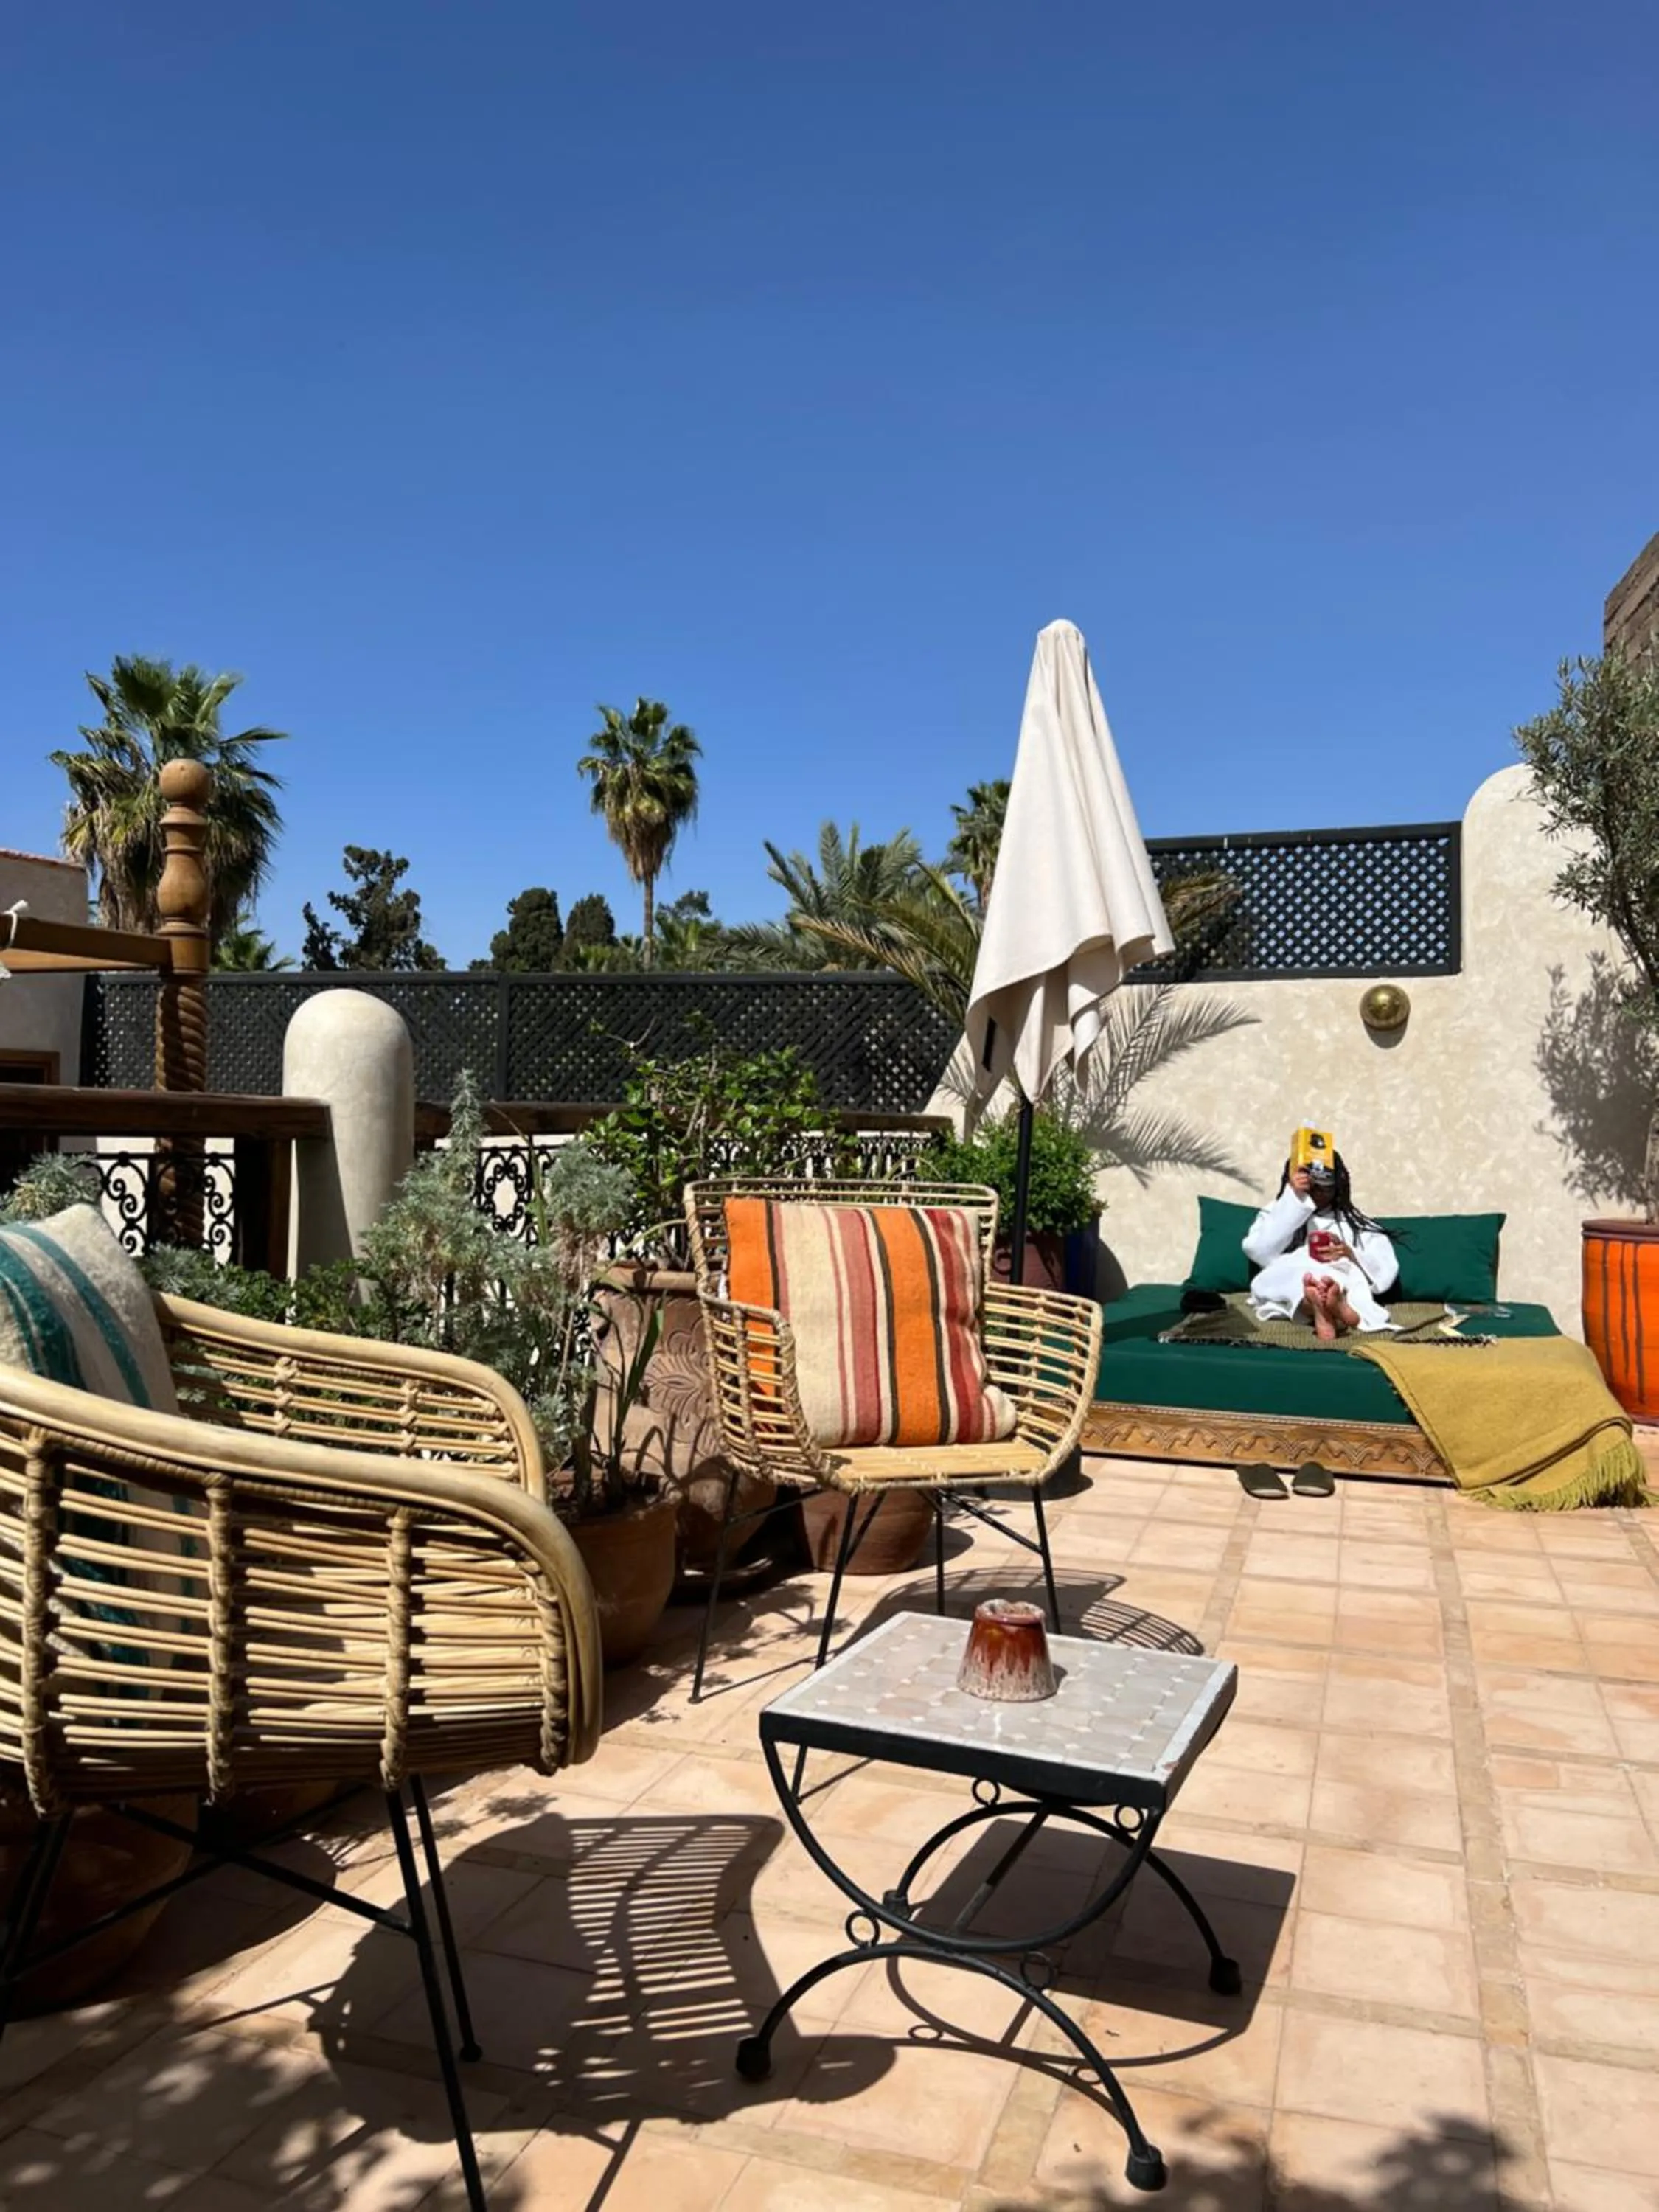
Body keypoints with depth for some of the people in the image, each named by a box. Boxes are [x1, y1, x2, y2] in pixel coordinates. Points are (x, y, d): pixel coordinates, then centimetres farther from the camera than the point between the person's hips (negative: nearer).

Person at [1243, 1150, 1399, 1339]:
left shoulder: (1354, 1221, 25)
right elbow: (1257, 1251, -2)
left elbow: (1387, 1272, 10)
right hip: (1284, 1297, 0)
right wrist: (1294, 1197, -3)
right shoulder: (1278, 1213, 22)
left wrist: (1350, 1255, -11)